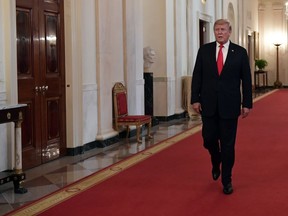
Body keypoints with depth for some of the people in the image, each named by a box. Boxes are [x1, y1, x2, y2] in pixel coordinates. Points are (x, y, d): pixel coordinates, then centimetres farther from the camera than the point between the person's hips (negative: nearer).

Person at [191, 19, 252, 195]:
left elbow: (246, 80, 2)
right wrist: (195, 99, -3)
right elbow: (197, 76, 4)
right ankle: (216, 163, 38)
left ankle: (227, 180, 15)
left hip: (230, 106, -1)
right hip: (208, 104, 2)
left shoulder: (240, 52, 0)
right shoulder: (204, 50, 4)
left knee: (228, 144, 2)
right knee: (209, 139, 5)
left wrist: (247, 104, -2)